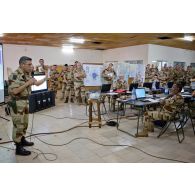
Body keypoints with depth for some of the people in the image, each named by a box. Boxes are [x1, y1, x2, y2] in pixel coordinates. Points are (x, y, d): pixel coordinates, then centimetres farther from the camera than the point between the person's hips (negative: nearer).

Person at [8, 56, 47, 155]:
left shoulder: (27, 75, 7)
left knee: (24, 123, 19)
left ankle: (22, 140, 36)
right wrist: (28, 83, -25)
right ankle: (18, 148, 8)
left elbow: (37, 83, 15)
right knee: (18, 125, -2)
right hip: (17, 104, -9)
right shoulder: (14, 75, -20)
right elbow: (14, 91, -27)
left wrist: (46, 77, 5)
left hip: (25, 102, 9)